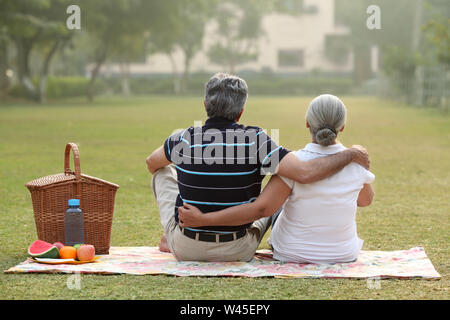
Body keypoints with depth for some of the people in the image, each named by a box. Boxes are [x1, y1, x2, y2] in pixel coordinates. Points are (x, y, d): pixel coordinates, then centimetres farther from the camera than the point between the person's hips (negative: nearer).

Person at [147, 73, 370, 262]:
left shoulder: (183, 140, -10)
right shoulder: (254, 140, -18)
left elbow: (152, 164, 13)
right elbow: (305, 173, -28)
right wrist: (350, 154, -14)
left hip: (186, 249, 1)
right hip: (237, 252, -1)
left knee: (164, 171, 24)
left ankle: (171, 240, 37)